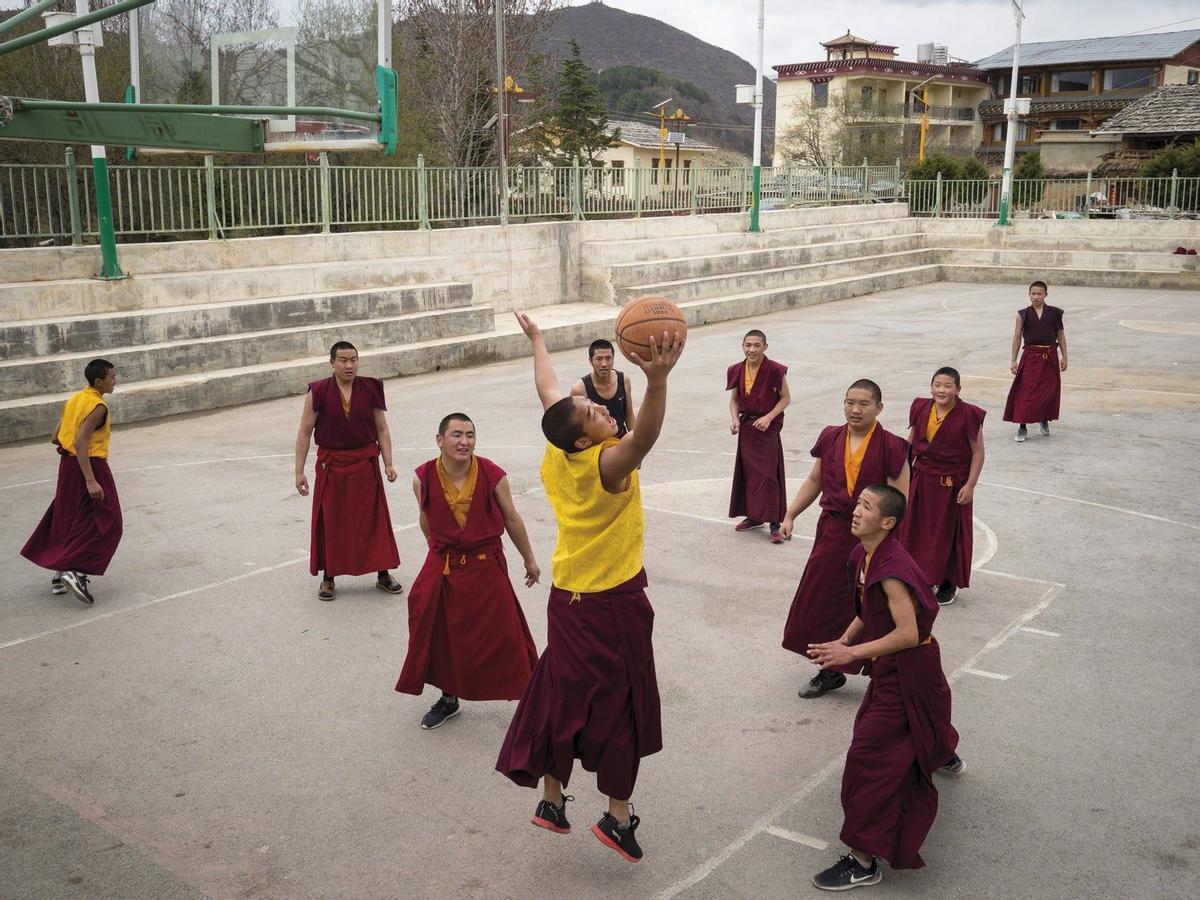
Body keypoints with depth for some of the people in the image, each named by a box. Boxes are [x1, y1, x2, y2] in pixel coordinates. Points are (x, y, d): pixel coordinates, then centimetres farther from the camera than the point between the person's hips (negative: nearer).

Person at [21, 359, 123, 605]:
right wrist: (91, 480, -29)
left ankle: (60, 575, 22)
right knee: (105, 522, -1)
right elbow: (81, 442, -26)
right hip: (90, 465, -9)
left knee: (66, 519, 17)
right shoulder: (98, 407, -17)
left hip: (68, 463, 9)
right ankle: (77, 571, -11)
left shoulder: (73, 399, 8)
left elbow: (55, 439, 9)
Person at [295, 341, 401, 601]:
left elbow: (381, 429, 2)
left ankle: (383, 574, 19)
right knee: (330, 521, 7)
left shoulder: (370, 389, -3)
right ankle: (328, 578, 22)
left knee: (374, 519, 6)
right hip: (331, 466, -1)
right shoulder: (318, 392, -7)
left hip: (365, 464, 1)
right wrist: (299, 471, -6)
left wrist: (388, 463, -4)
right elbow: (305, 432, -4)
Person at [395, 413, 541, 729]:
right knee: (443, 635, 12)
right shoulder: (423, 478, -10)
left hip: (487, 567, -2)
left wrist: (529, 560, 8)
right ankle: (448, 698, 34)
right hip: (442, 567, 2)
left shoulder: (493, 475, -13)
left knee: (503, 635, 0)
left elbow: (511, 519, 0)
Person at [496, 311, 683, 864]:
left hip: (568, 598, 7)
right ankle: (618, 817, 14)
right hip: (614, 603, -7)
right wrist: (657, 381, -61)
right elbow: (645, 436, -47)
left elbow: (547, 389, 10)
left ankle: (551, 800, 24)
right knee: (622, 704, 6)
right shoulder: (607, 463, -25)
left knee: (561, 694, 15)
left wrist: (536, 338, 25)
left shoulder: (557, 452, -6)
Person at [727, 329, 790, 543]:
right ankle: (754, 516, 26)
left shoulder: (774, 370, -15)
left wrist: (768, 417, -17)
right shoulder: (737, 371, 0)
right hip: (746, 427, 5)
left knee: (768, 474, -7)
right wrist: (735, 420, -7)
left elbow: (786, 398, -6)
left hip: (768, 428, -5)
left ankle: (775, 523, -1)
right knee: (748, 471, 12)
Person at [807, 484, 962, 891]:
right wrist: (844, 641, -5)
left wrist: (851, 654, -32)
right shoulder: (863, 555, -2)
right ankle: (946, 757, 69)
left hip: (908, 670, -10)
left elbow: (907, 633, -32)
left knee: (870, 755, -11)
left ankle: (864, 861, -5)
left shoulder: (891, 569, -30)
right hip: (892, 668, 10)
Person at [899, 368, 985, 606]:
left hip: (951, 485, -4)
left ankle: (948, 583, 26)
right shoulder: (920, 408, -3)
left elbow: (978, 453, -10)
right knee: (918, 530, 13)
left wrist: (970, 485, -14)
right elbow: (910, 442, 10)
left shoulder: (968, 415, -16)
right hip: (921, 480, 4)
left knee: (948, 533, 9)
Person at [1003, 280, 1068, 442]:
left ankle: (1045, 420, 31)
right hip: (1030, 356, -1)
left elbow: (1061, 335, 8)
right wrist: (1014, 360, -2)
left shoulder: (1054, 313, 1)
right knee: (1025, 391, -5)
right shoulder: (1023, 314, -1)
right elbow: (1017, 336, 0)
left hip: (1050, 356, 1)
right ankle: (1022, 427, 1)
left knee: (1049, 390, 8)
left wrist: (1064, 356, 5)